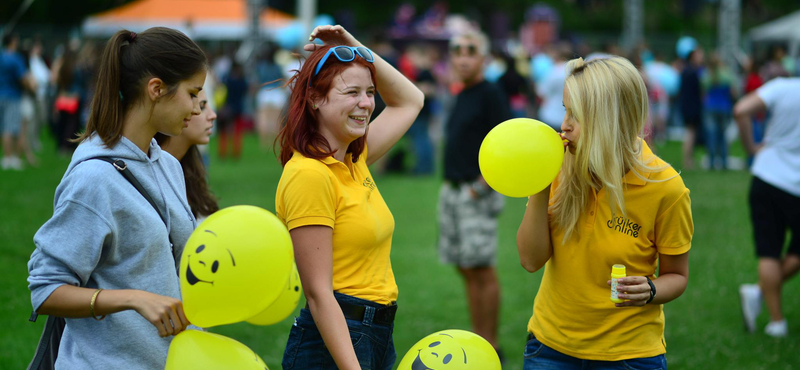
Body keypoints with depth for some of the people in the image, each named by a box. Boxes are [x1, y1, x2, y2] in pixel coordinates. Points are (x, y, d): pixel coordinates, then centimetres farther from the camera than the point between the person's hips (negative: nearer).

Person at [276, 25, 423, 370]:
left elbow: (410, 100, 26)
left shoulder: (354, 161, 9)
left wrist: (359, 50, 12)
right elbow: (319, 293, -19)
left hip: (376, 339, 9)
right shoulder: (309, 174, -16)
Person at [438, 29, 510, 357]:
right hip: (452, 192, 9)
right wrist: (449, 183, 15)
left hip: (477, 194, -9)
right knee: (466, 269, 10)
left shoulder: (491, 94, -10)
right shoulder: (461, 96, 16)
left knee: (481, 269, -7)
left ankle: (490, 347, -1)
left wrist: (482, 184, -17)